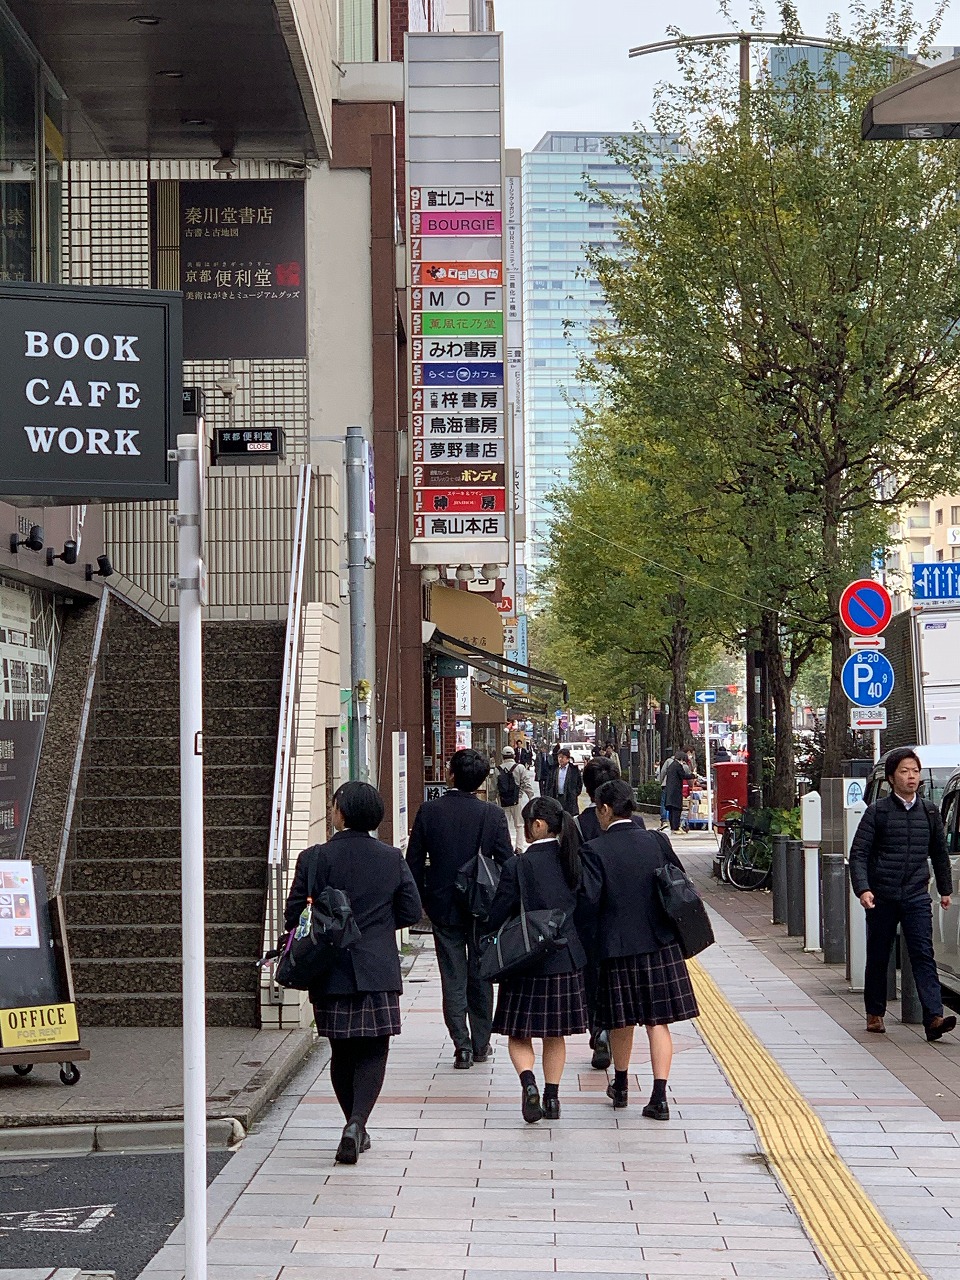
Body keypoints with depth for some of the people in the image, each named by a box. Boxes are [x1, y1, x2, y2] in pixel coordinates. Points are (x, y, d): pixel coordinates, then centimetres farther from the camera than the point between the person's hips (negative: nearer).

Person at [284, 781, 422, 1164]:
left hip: (330, 973, 0)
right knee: (373, 1051, 4)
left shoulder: (313, 859, -7)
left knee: (342, 1052, 14)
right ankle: (357, 1121, -15)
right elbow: (411, 912, 2)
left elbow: (294, 916, -6)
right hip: (378, 971, 0)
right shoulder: (392, 859, -1)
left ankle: (355, 1125, 20)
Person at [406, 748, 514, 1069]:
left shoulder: (429, 812, -8)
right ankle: (481, 1044, 21)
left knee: (453, 979, 5)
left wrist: (421, 899, 10)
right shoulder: (493, 814, -10)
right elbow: (507, 862, -7)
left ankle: (462, 1046, 0)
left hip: (443, 908, 0)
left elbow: (414, 862, -3)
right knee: (480, 977, 14)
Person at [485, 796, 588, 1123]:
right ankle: (552, 1097, 17)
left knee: (520, 1034, 6)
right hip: (566, 958, 4)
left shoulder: (518, 866, -15)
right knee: (555, 1034, 15)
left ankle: (528, 1082, -17)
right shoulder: (572, 862, 0)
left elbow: (495, 917, -11)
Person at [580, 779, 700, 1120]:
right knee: (658, 1021, 3)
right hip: (661, 945, 2)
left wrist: (593, 943, -4)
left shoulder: (594, 850, -11)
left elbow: (589, 900, -16)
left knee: (622, 1021, 15)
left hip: (618, 947, -2)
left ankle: (620, 1087, 33)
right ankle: (659, 1096, -3)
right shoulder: (657, 842, 0)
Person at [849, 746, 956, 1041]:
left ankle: (934, 1017, -20)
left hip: (917, 897, 1)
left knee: (924, 956, -10)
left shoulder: (929, 812, 10)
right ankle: (875, 1014, 25)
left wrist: (945, 889, 25)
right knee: (877, 958, 10)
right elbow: (858, 853, -4)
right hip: (882, 897, -1)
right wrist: (862, 889, -17)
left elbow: (939, 853, 22)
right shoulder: (877, 811, -1)